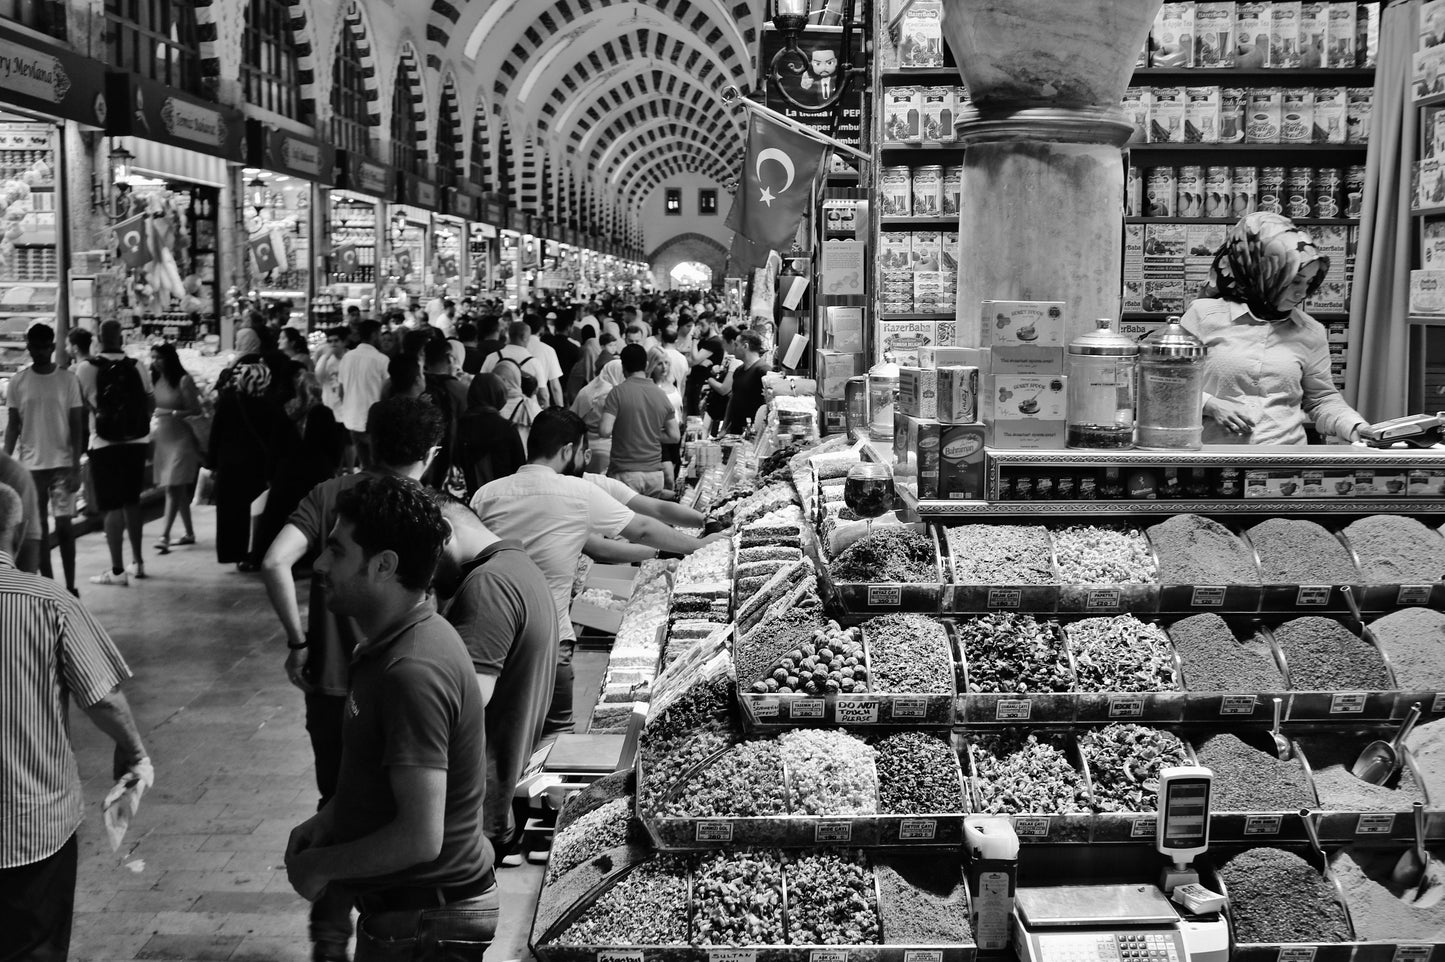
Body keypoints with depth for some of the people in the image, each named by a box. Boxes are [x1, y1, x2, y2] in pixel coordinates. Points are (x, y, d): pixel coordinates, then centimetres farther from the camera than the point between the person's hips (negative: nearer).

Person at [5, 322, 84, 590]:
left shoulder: (68, 380, -1)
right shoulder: (18, 382, 3)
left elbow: (76, 426, -1)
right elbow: (12, 426, 7)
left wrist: (76, 468, -8)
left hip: (62, 464, -2)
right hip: (29, 466, 2)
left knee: (64, 525, -5)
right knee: (37, 528, 5)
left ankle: (70, 586, 2)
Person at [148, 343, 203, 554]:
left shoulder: (183, 381, -9)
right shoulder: (155, 380, 8)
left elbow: (195, 410, -8)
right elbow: (152, 409, 14)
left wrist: (172, 413, -17)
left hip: (180, 438, -7)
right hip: (161, 439, 7)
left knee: (174, 489, -10)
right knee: (177, 490, 13)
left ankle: (164, 536, -14)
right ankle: (189, 532, 23)